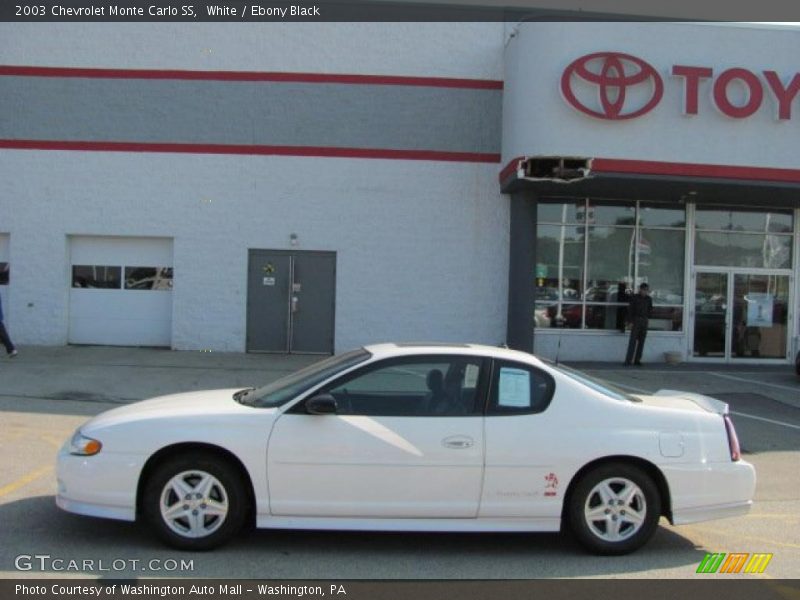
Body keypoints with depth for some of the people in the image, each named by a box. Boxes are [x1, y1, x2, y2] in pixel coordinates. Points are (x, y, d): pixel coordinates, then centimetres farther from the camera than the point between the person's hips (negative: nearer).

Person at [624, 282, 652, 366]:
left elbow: (650, 310, 18)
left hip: (644, 321, 4)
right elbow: (630, 310, -6)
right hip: (636, 320, -4)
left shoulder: (649, 299, 7)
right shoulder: (634, 297, -4)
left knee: (641, 341, 4)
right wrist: (630, 322, -11)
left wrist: (647, 318, 1)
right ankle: (628, 360, -10)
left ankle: (637, 360, 8)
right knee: (633, 340, -9)